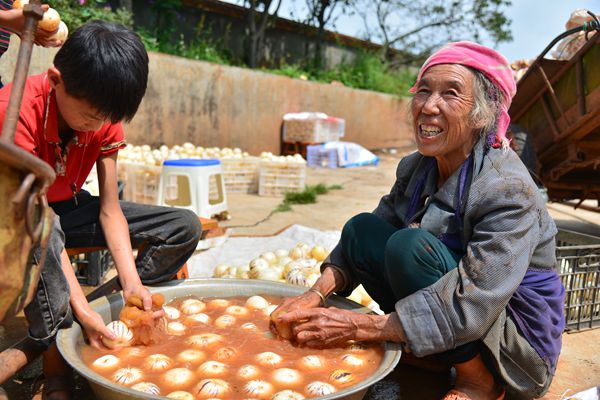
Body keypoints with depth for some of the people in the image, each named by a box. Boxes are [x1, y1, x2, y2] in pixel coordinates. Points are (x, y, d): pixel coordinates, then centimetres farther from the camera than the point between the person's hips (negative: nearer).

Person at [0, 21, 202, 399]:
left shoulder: (105, 117, -13)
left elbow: (110, 211, -13)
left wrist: (132, 282, -27)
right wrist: (81, 308, -38)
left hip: (68, 207, 5)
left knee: (185, 227, -8)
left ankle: (110, 313, -15)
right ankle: (56, 358, -26)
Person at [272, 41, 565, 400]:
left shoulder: (508, 189, -25)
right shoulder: (416, 168, -4)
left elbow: (471, 306, -32)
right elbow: (357, 245, -4)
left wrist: (358, 326, -29)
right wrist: (316, 294, -22)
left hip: (520, 341, -6)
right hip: (465, 326, 6)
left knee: (409, 246, -29)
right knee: (362, 228, -7)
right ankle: (425, 352, 2)